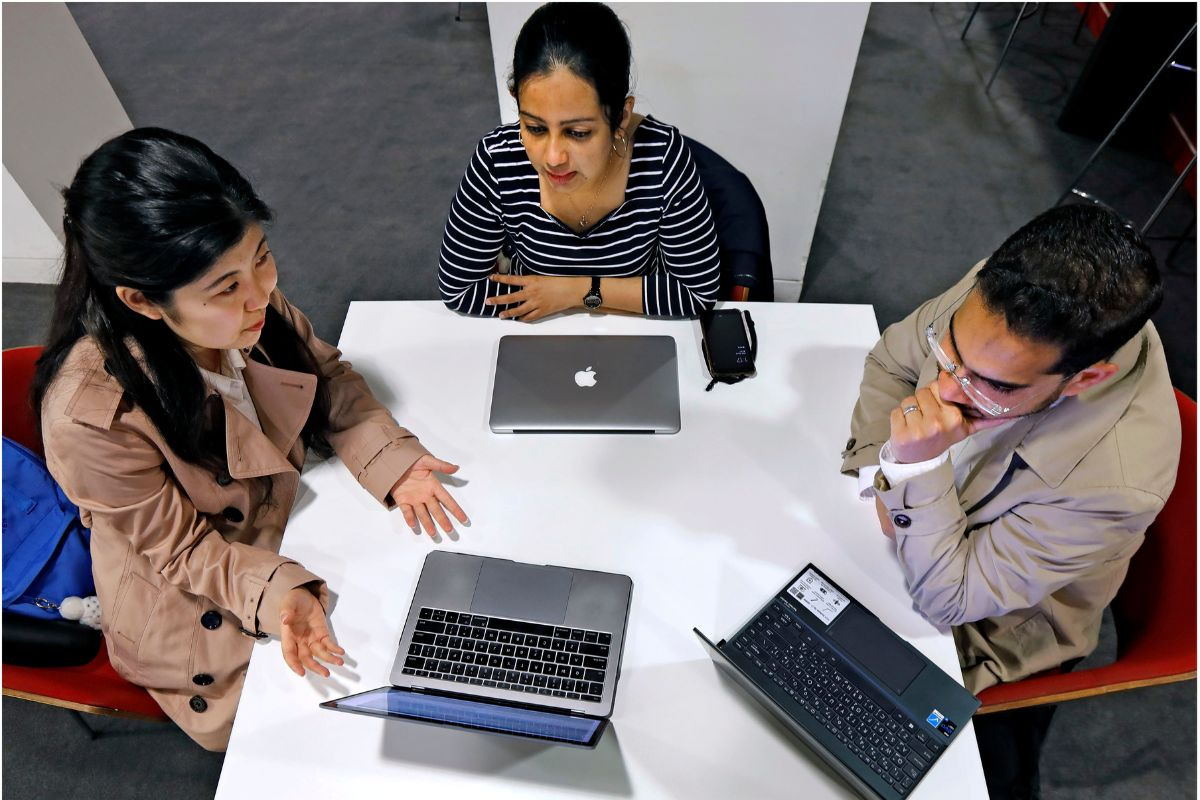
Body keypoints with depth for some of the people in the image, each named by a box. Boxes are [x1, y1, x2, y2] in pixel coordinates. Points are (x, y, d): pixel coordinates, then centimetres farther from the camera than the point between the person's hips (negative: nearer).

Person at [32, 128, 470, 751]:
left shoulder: (245, 305, -21)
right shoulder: (91, 417, -35)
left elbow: (326, 375, -5)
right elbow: (182, 550, -21)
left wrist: (389, 459, -21)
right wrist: (276, 594, -37)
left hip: (292, 505, 5)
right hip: (205, 605, -5)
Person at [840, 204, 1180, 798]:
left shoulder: (1115, 481, -39)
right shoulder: (1000, 295, -27)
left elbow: (947, 597, -29)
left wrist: (918, 468, -43)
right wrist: (884, 470, -19)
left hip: (986, 625, -4)